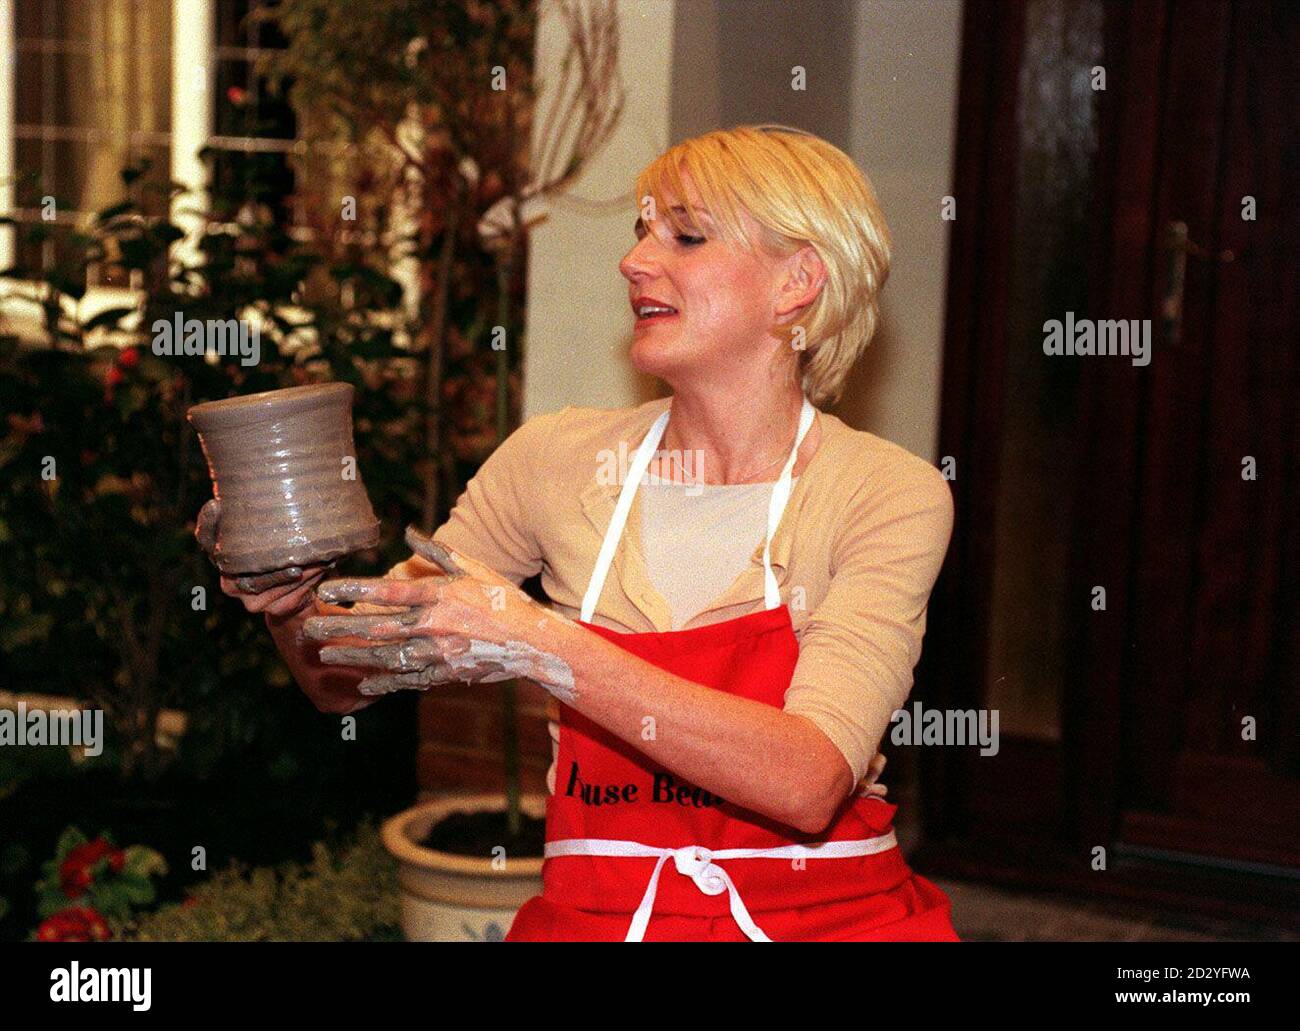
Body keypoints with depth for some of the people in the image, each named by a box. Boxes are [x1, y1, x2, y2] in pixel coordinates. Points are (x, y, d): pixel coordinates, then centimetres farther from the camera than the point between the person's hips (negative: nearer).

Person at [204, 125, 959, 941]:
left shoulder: (889, 492, -5)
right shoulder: (561, 460, 3)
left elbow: (808, 782, -19)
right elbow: (349, 683, 9)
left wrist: (542, 645, -23)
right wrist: (295, 604, -12)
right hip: (594, 916, 2)